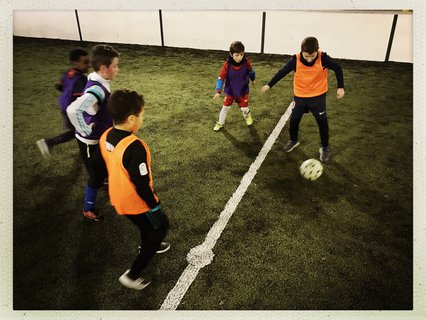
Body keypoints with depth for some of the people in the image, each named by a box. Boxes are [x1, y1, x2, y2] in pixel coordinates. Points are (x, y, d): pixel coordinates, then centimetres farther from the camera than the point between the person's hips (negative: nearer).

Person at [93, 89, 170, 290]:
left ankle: (148, 246, 63)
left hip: (118, 199, 8)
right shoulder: (134, 147, -34)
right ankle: (133, 275, 21)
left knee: (146, 224, 33)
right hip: (137, 203, -8)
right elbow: (142, 184, -28)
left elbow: (99, 168, 6)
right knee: (161, 226, 16)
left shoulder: (106, 137, -8)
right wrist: (155, 206, -14)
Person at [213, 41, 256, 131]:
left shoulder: (246, 62, -21)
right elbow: (221, 78, -22)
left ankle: (248, 116, 43)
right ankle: (220, 123, 32)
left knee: (244, 108, 8)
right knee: (225, 107, 10)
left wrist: (253, 79, 19)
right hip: (230, 91, 0)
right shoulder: (227, 65, -26)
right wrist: (218, 91, -32)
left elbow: (250, 71, 1)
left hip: (243, 91, 1)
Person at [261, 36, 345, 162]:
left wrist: (341, 87, -9)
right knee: (294, 119, 8)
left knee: (322, 121, 0)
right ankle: (293, 140, 36)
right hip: (300, 95, 1)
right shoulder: (296, 59, -19)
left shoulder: (323, 58, -20)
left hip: (318, 95, -1)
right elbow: (283, 72, -8)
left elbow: (337, 68, -6)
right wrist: (269, 85, -7)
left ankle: (325, 148, 18)